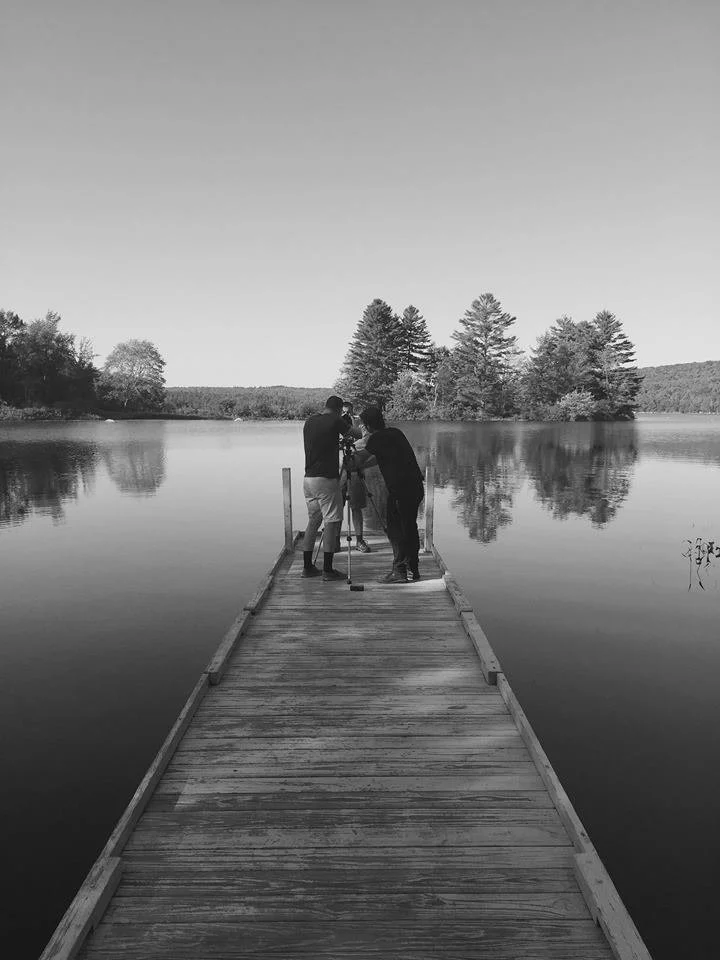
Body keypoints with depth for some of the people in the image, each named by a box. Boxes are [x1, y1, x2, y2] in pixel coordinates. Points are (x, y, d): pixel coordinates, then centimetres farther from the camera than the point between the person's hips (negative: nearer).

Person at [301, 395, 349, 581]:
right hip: (326, 479, -7)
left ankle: (307, 567, 17)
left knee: (313, 521, 15)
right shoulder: (335, 421, -8)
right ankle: (328, 570, -2)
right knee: (331, 522, -2)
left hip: (308, 479, 7)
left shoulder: (309, 421, 11)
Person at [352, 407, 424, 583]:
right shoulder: (395, 432, 16)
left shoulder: (376, 438, -9)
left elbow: (359, 460, -3)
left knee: (395, 529, -1)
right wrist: (359, 465, 29)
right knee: (410, 527, 15)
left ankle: (399, 571, 0)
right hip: (416, 487, 8)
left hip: (400, 490, -8)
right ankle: (413, 569, 21)